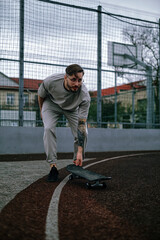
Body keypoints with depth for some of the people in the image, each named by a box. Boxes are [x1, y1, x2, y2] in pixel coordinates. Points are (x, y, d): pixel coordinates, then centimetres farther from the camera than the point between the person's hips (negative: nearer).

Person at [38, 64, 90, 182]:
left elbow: (81, 124, -35)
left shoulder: (85, 96, -37)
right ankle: (53, 166, -15)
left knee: (83, 133, -15)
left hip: (72, 108, 1)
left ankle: (77, 165, 7)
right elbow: (41, 95, -11)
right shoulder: (50, 81, -37)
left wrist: (80, 151, -38)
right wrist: (42, 110, 6)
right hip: (52, 103, 0)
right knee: (48, 128, -23)